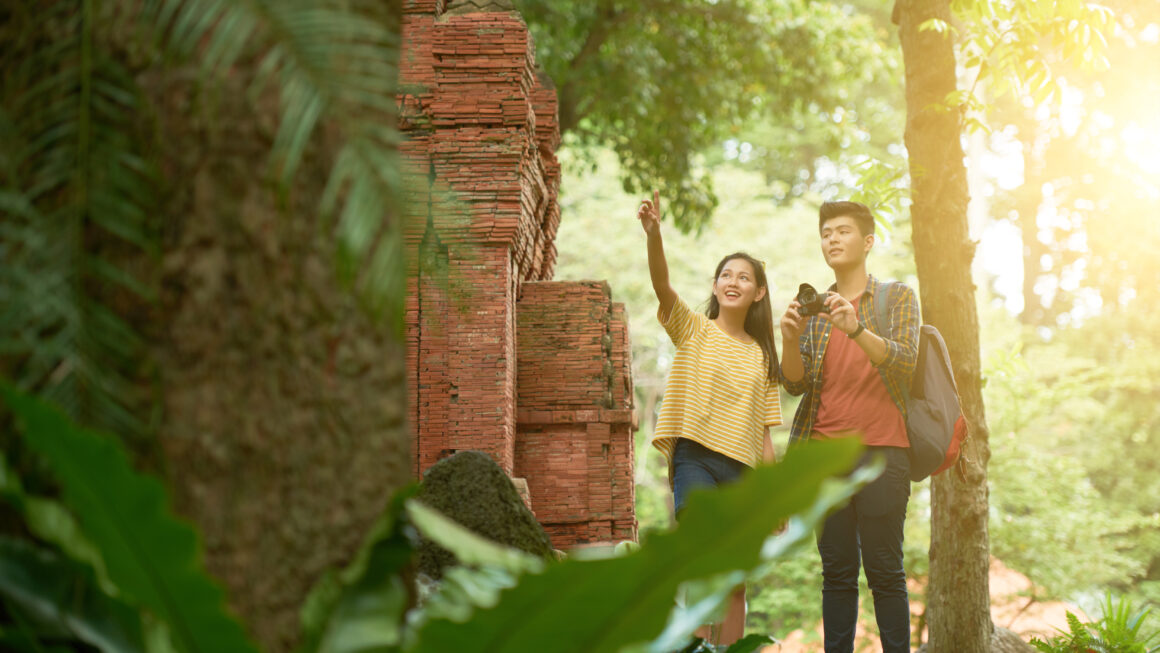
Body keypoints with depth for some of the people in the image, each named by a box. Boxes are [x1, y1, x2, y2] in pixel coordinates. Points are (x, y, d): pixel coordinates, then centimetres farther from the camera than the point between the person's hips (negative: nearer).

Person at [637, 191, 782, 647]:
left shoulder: (761, 357, 15)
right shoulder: (693, 330, 6)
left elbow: (764, 434, 14)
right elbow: (662, 286, -13)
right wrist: (654, 236, -31)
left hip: (741, 470, 4)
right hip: (694, 458, -4)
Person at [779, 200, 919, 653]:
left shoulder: (897, 298, 9)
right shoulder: (814, 309, 17)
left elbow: (905, 364, -6)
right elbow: (796, 385, 10)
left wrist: (855, 329, -22)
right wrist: (790, 340, -10)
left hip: (881, 450, -3)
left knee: (884, 570, -6)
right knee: (837, 570, 1)